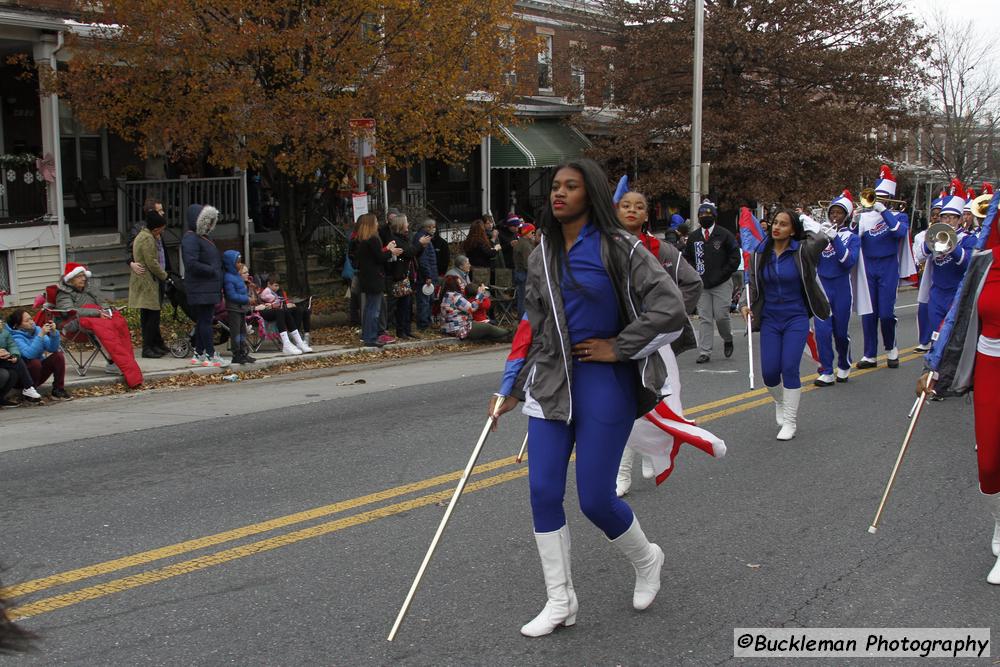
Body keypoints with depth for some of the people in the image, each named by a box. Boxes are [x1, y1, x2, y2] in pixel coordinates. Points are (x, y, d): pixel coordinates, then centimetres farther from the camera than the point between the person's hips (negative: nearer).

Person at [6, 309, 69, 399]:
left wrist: (53, 333, -23)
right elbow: (29, 354, -36)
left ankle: (58, 390, -6)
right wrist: (41, 335, -37)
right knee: (35, 362, -32)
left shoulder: (36, 329, -3)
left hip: (38, 371, 6)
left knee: (58, 355, -10)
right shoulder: (16, 338, -20)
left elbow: (53, 349, -7)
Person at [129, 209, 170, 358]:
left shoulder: (142, 235, 18)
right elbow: (152, 263, -19)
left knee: (149, 316, 13)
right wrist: (164, 275, -5)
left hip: (143, 281, 11)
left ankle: (158, 344, 19)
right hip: (147, 282, -11)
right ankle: (147, 348, -6)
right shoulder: (148, 239, -16)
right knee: (152, 315, -8)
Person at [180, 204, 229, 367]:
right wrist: (213, 271, -17)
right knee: (205, 320, -7)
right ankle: (210, 356, -6)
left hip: (209, 288, 10)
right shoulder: (190, 238, -13)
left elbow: (213, 260, 25)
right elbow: (191, 263, -24)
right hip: (201, 290, -10)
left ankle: (198, 354, 18)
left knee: (202, 321, 13)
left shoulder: (202, 237, 19)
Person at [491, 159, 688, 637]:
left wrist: (618, 349, -11)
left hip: (605, 386, -5)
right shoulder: (542, 256, 8)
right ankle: (560, 601, 14)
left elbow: (670, 311, -16)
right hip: (550, 385, 5)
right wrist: (508, 389, 13)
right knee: (543, 491, -1)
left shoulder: (619, 248, -10)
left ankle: (646, 559, 30)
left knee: (595, 498, -2)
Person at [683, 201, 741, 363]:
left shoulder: (724, 235, -1)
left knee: (721, 316, -5)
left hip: (721, 284, -3)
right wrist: (695, 274, 5)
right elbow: (687, 258, 20)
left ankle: (728, 339, 25)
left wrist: (722, 275, -8)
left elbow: (735, 258, -1)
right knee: (704, 318, 1)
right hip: (701, 284, 3)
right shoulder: (694, 237, 10)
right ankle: (705, 352, 3)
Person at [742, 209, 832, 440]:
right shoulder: (760, 254, 1)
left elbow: (828, 233, -10)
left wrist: (804, 219, 4)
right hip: (769, 319, 3)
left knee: (790, 368, -11)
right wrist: (749, 305, -7)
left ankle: (790, 421, 5)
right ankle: (780, 402, 32)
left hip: (796, 319, -3)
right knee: (769, 372, -2)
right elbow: (754, 285, 10)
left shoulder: (802, 251, -9)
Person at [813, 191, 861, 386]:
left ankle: (844, 366, 31)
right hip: (821, 286, 1)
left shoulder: (851, 237, 0)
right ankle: (827, 372, 1)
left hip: (842, 288, -1)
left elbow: (849, 261, -17)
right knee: (822, 330, -8)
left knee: (840, 331, 8)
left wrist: (835, 238, -24)